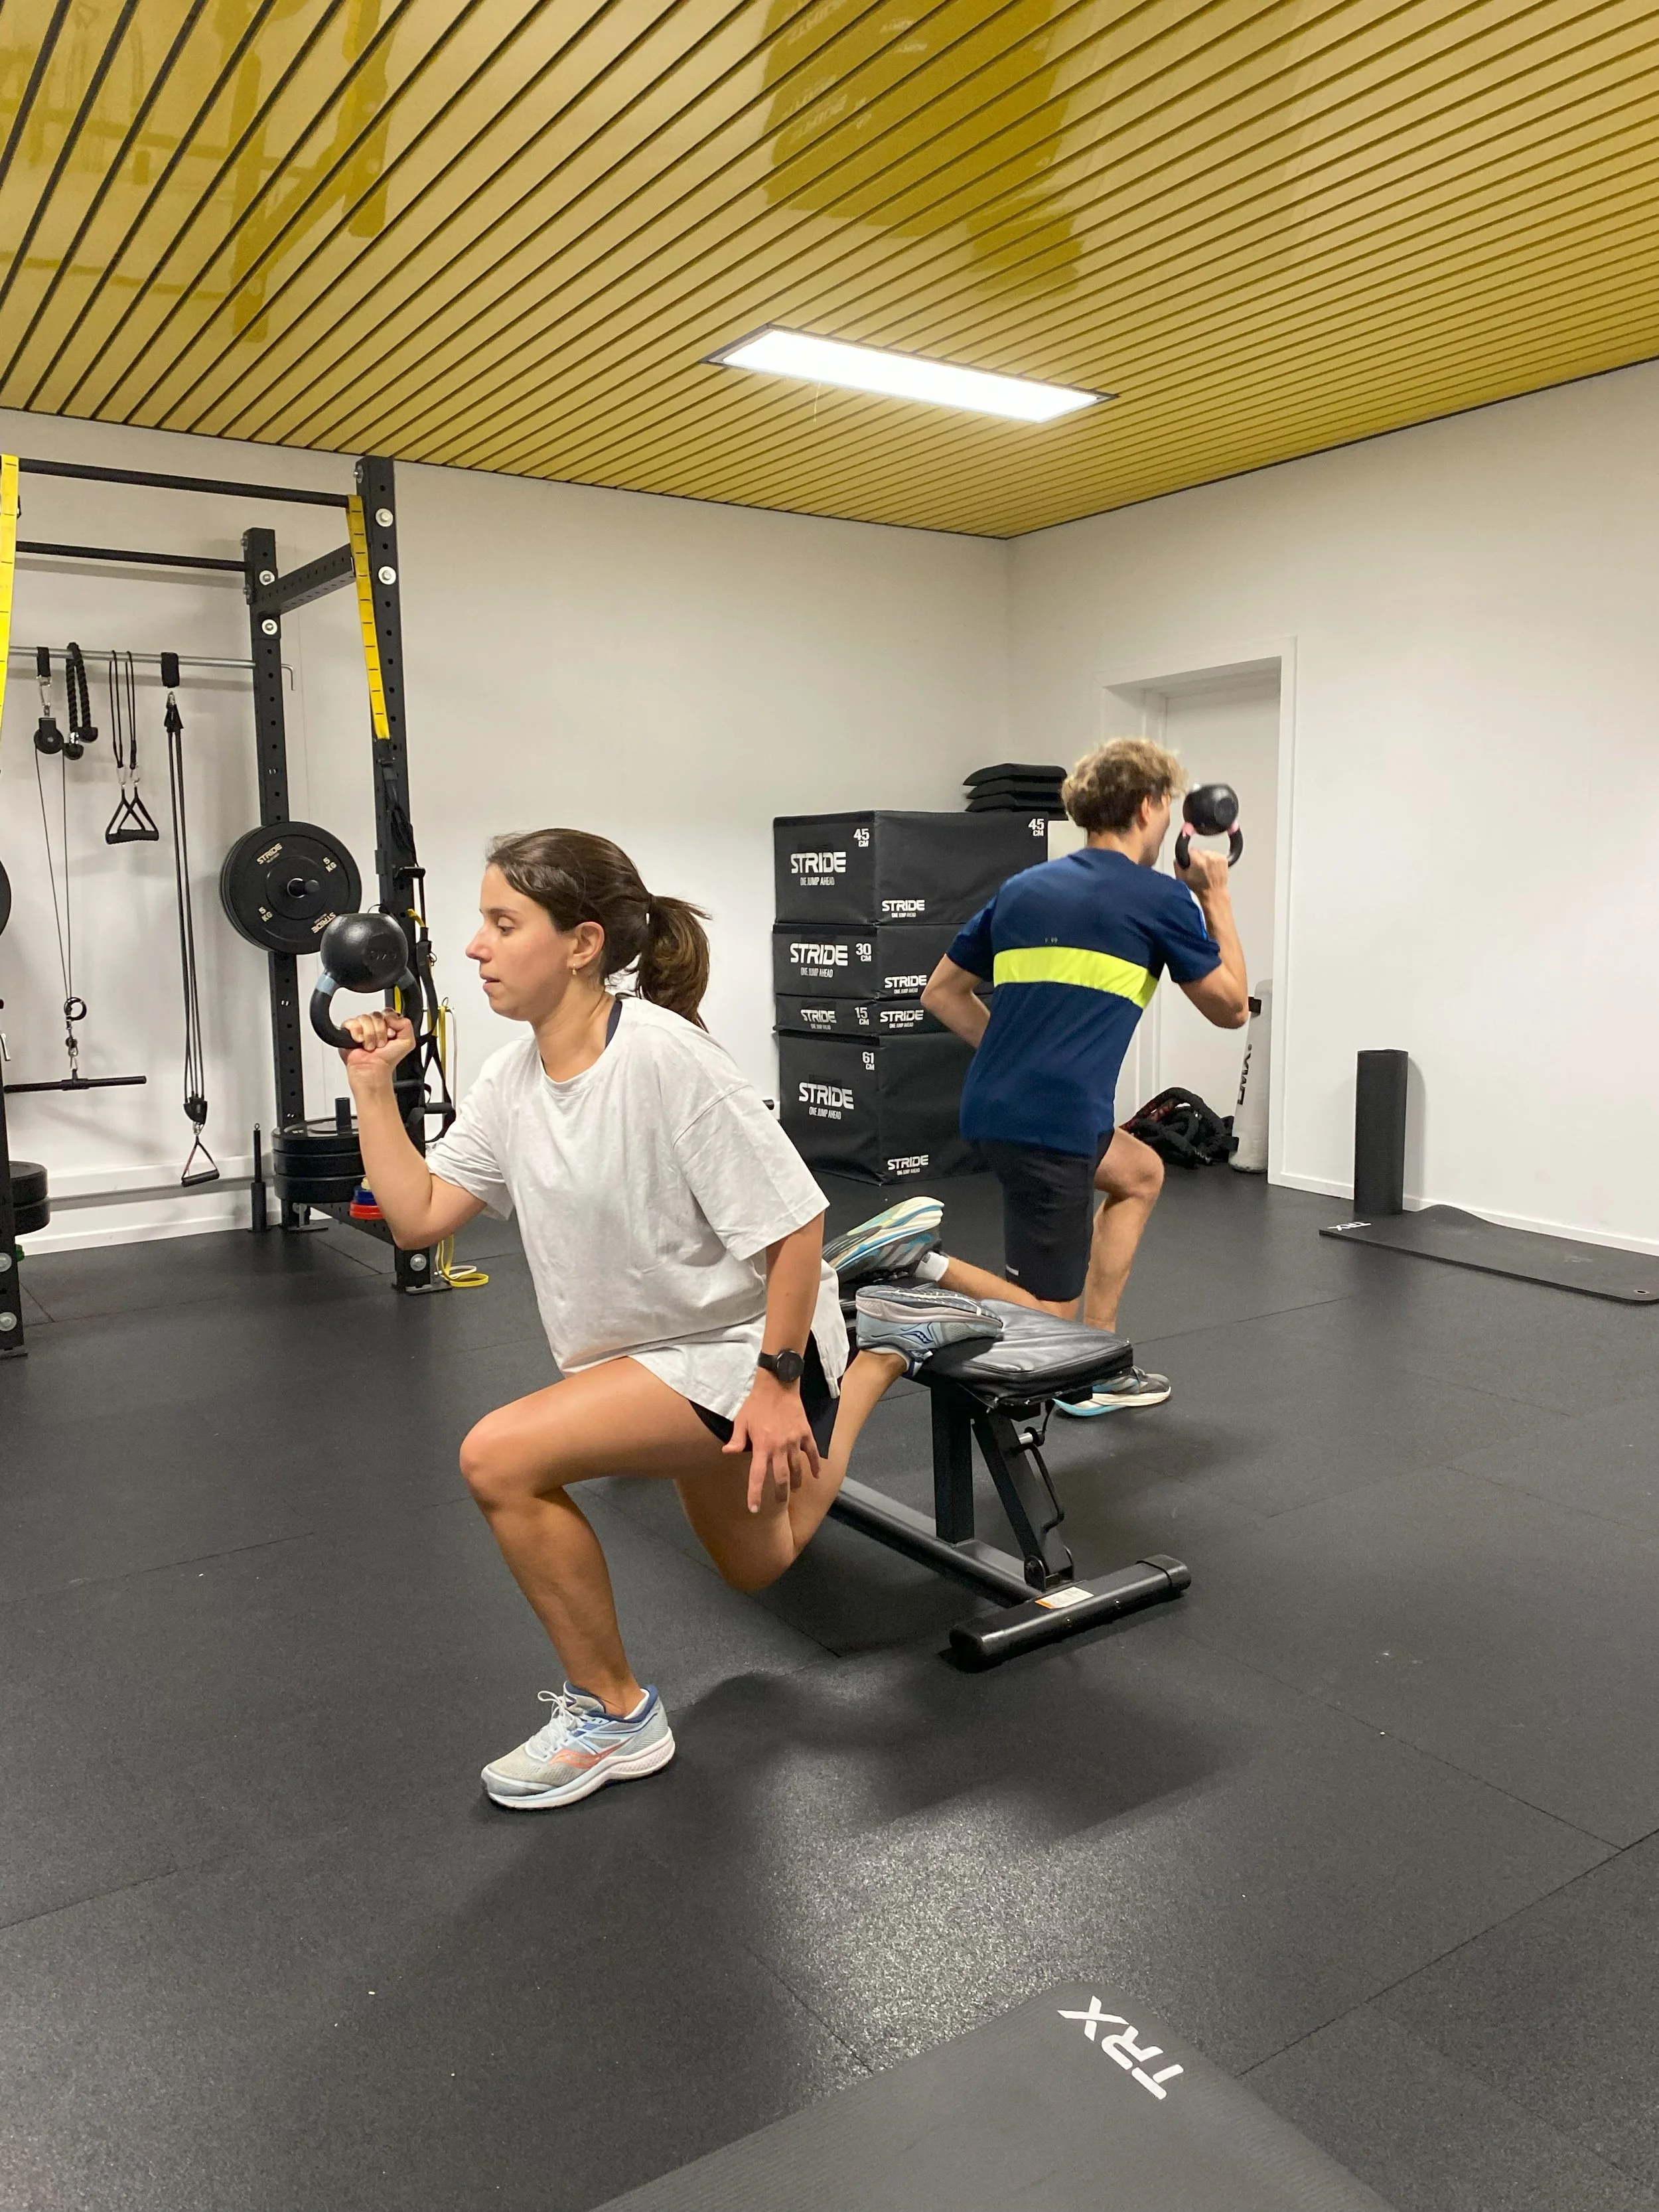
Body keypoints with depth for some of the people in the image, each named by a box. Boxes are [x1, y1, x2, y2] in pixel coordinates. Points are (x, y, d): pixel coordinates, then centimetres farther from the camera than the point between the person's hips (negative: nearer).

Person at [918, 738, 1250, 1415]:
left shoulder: (1021, 887, 16)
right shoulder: (1162, 898, -2)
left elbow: (942, 993, 20)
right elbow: (1231, 1008, 10)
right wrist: (1217, 898, 18)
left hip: (997, 1104, 8)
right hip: (1055, 1119, -8)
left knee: (1140, 1174, 31)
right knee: (1043, 1308, 0)